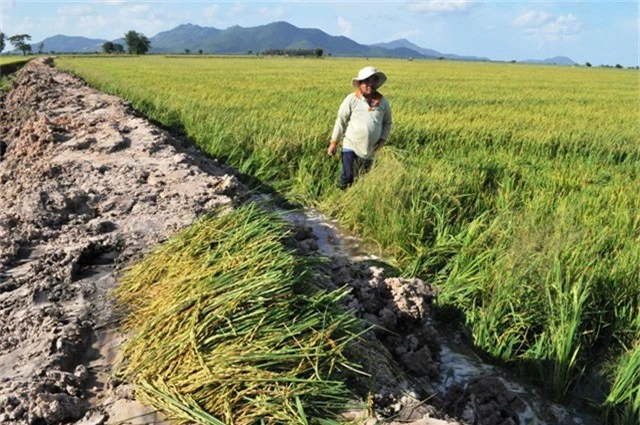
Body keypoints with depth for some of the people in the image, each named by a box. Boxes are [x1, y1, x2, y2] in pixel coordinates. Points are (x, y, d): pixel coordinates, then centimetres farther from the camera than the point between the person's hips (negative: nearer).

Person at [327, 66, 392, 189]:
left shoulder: (383, 102, -1)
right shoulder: (351, 99, -9)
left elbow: (387, 122, 11)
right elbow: (341, 121, -4)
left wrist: (382, 139, -5)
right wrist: (334, 142, -3)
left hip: (370, 150, 3)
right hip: (351, 146, -3)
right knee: (347, 177, -8)